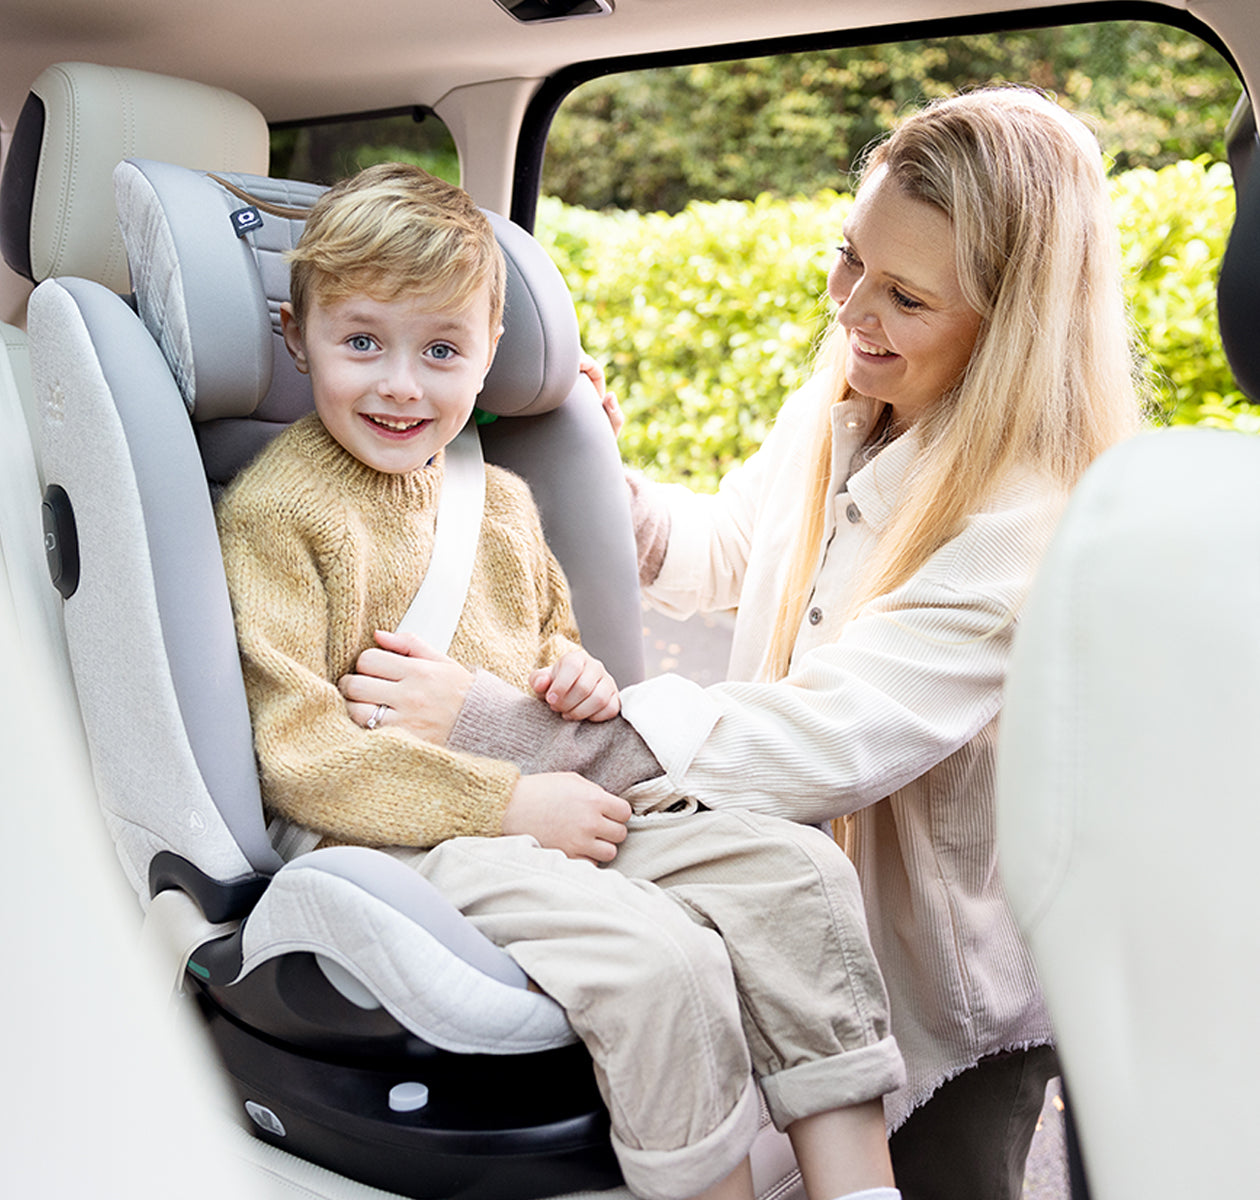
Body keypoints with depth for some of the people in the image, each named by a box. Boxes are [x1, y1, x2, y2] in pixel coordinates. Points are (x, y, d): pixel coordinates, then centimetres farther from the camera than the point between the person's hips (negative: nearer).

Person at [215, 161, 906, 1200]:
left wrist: (575, 670, 6)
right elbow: (301, 755, -13)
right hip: (390, 842, -7)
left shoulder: (500, 501, 17)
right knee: (660, 958, -30)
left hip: (546, 814, 8)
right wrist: (511, 803, -18)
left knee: (802, 867, -9)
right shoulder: (275, 512, -6)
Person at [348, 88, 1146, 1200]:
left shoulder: (1037, 520, -28)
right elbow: (725, 550, 14)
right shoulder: (833, 408, -4)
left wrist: (510, 727, -39)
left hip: (953, 981, -5)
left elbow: (836, 736, -37)